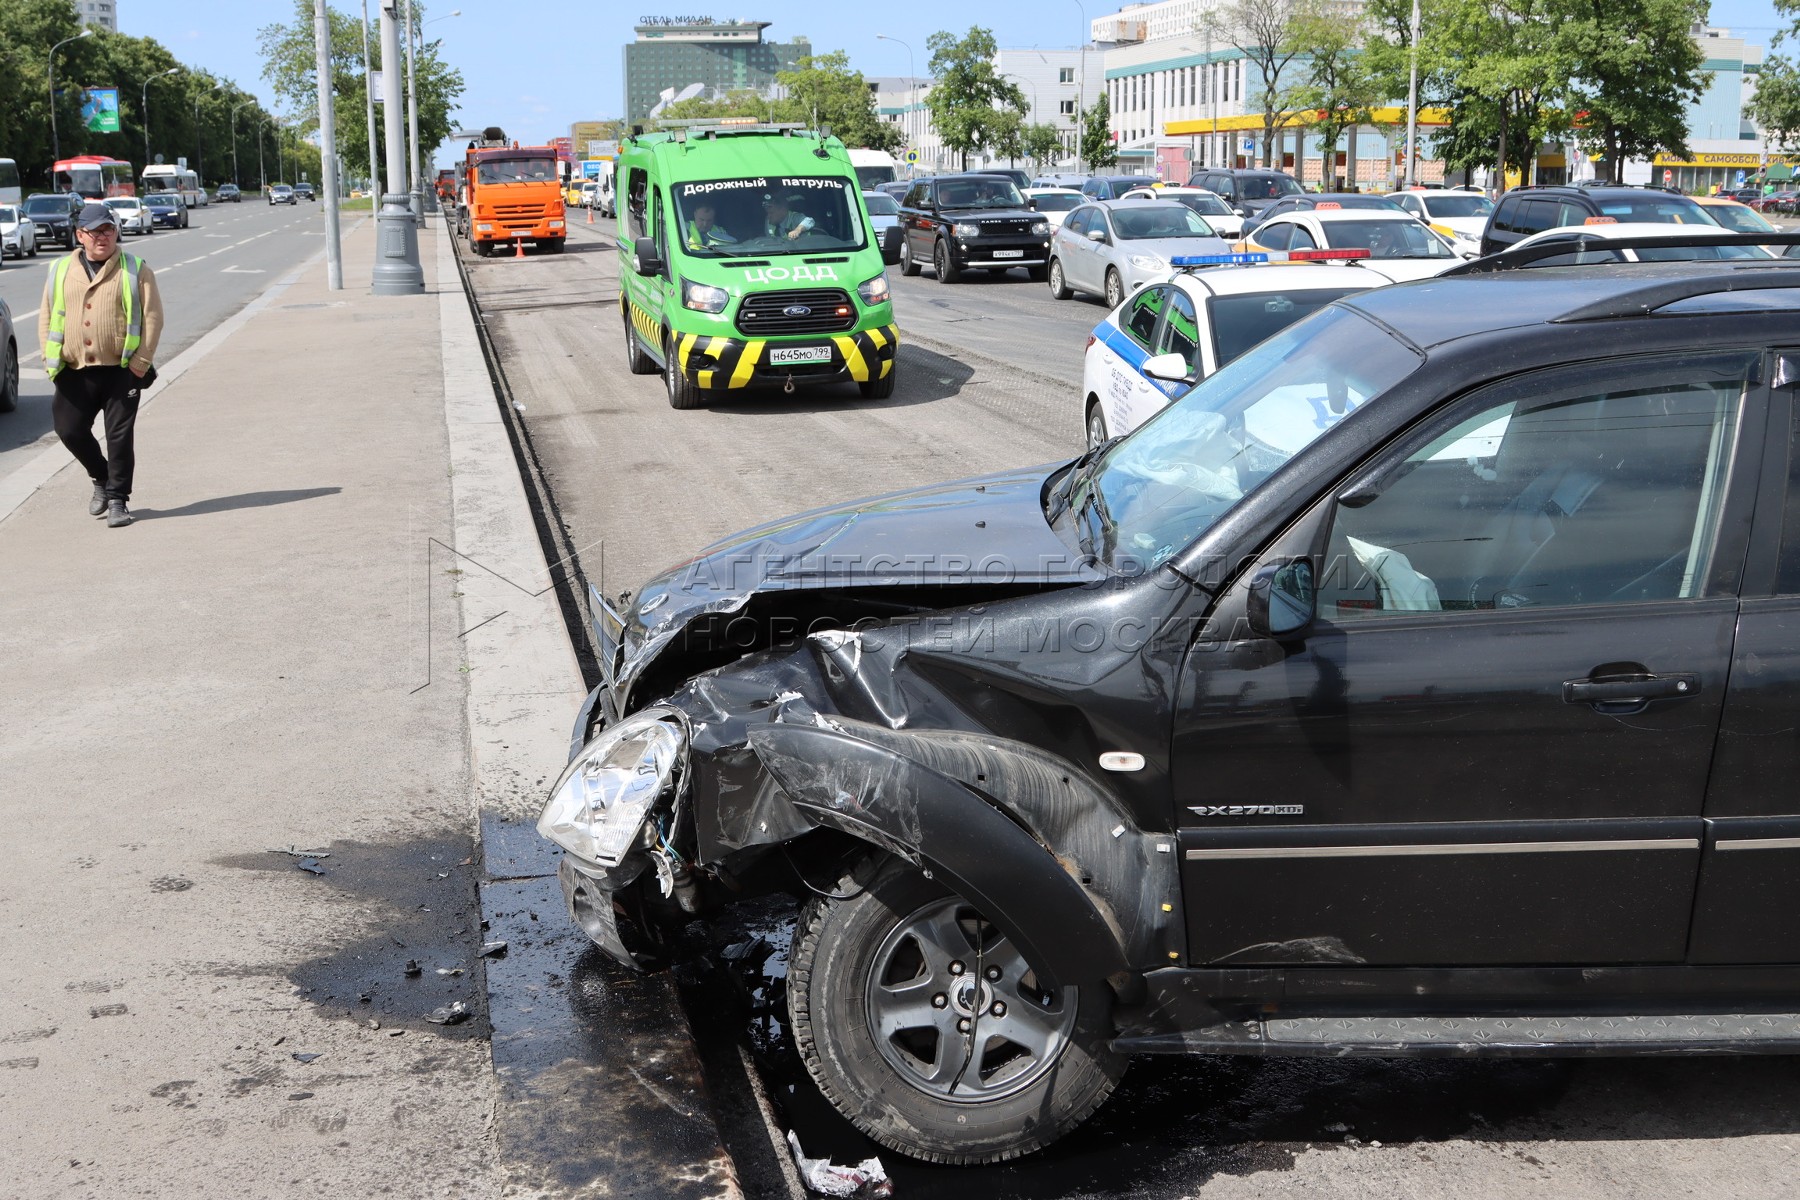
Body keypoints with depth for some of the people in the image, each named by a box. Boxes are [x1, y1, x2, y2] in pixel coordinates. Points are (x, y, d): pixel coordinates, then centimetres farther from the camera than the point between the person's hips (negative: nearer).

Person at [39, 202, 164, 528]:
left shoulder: (135, 270, 1)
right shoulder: (60, 271, 9)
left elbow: (152, 316, -3)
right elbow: (46, 318, 12)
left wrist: (141, 362, -10)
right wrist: (51, 360, 2)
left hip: (121, 371, -3)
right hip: (75, 372, 3)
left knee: (119, 437, -1)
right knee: (70, 429, 2)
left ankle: (117, 499, 9)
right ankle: (102, 479, 27)